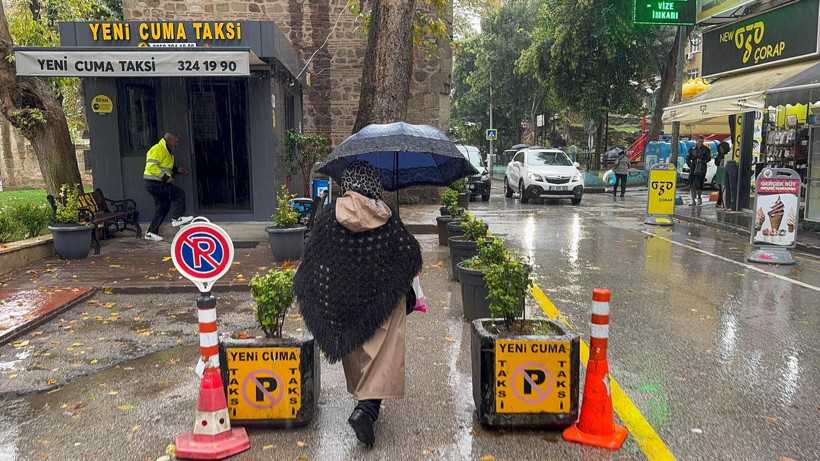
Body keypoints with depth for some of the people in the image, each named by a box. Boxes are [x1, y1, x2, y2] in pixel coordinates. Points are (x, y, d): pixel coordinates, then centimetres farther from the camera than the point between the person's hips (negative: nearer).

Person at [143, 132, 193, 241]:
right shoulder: (158, 149, -15)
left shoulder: (166, 151, 19)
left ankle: (151, 232, 17)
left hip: (158, 183, 11)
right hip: (154, 183, -11)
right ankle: (176, 218, -10)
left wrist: (176, 169, 13)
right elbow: (151, 167, -25)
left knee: (163, 207, 12)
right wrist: (165, 177, -24)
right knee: (179, 193, -14)